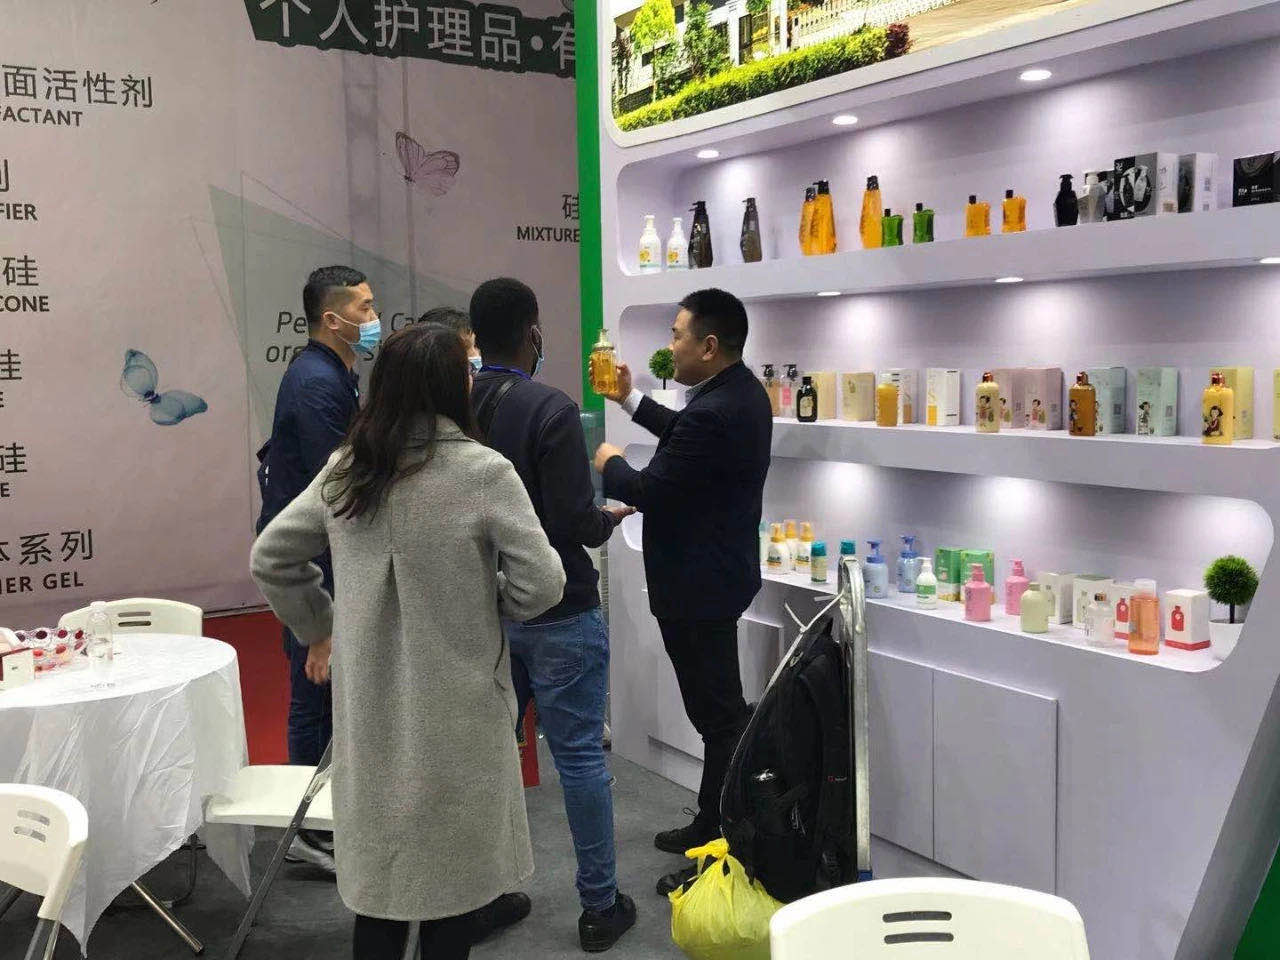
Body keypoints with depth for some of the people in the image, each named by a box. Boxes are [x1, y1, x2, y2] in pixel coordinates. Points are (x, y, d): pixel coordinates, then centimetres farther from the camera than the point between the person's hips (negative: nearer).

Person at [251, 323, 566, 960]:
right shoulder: (483, 472, -15)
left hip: (369, 706, 5)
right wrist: (484, 604, 3)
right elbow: (543, 583, -15)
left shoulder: (345, 471, 1)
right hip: (455, 710, -4)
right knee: (451, 873, 12)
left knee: (379, 873, 17)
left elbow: (270, 557, 9)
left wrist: (318, 627, 18)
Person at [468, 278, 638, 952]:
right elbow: (574, 523, -23)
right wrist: (610, 519, -1)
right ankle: (600, 906, 15)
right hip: (557, 613, -6)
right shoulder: (551, 410, -19)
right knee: (580, 757, 5)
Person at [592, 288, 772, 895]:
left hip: (698, 588, -11)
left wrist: (610, 464, -2)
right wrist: (630, 400, 23)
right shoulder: (742, 392, 7)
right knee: (719, 712, 19)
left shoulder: (714, 414, -26)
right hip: (718, 573, 11)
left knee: (718, 717, -2)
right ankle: (713, 828, 34)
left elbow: (648, 490, -21)